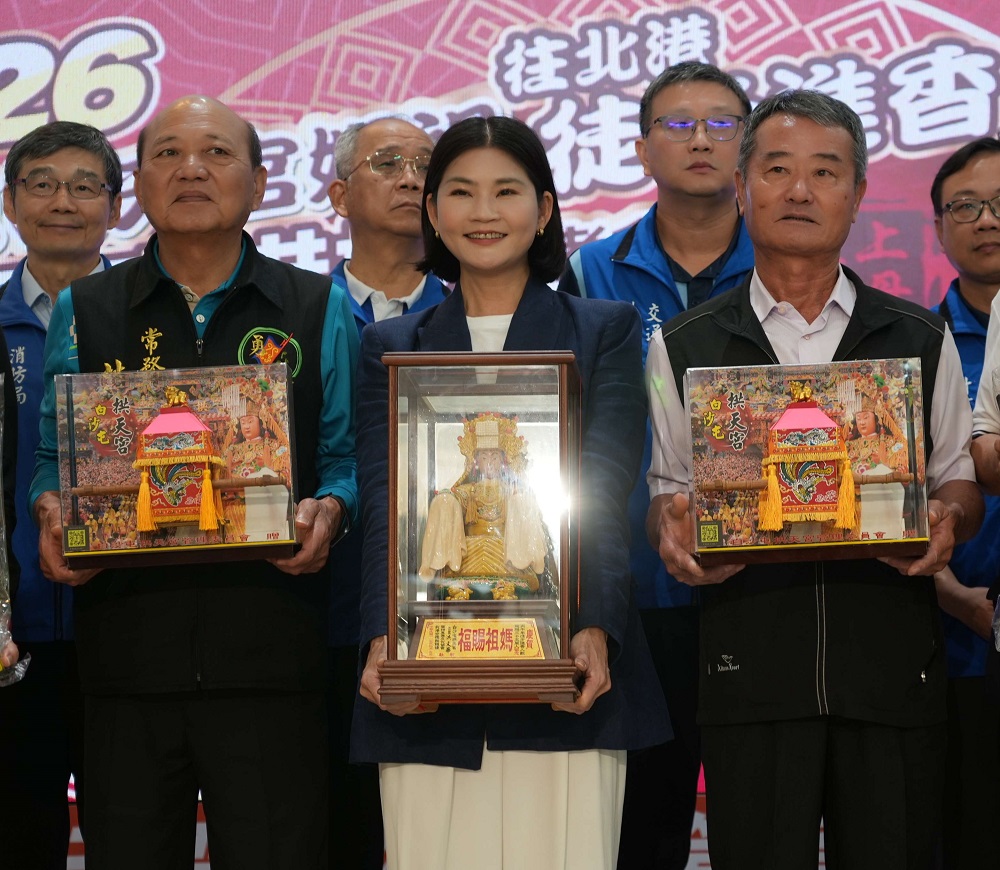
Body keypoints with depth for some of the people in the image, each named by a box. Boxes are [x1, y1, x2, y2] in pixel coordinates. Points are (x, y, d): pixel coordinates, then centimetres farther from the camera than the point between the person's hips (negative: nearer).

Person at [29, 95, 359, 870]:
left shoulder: (319, 309, 8)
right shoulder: (83, 311, 11)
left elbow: (345, 455, 8)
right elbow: (54, 457, 13)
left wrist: (327, 510, -13)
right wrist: (52, 511, -8)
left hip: (269, 653, -1)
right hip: (126, 651, 1)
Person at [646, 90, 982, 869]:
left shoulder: (921, 340, 12)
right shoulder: (681, 348, 10)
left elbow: (960, 482, 16)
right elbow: (666, 492, 14)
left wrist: (946, 520, -7)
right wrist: (674, 530, -9)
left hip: (894, 663, 1)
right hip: (750, 669, -1)